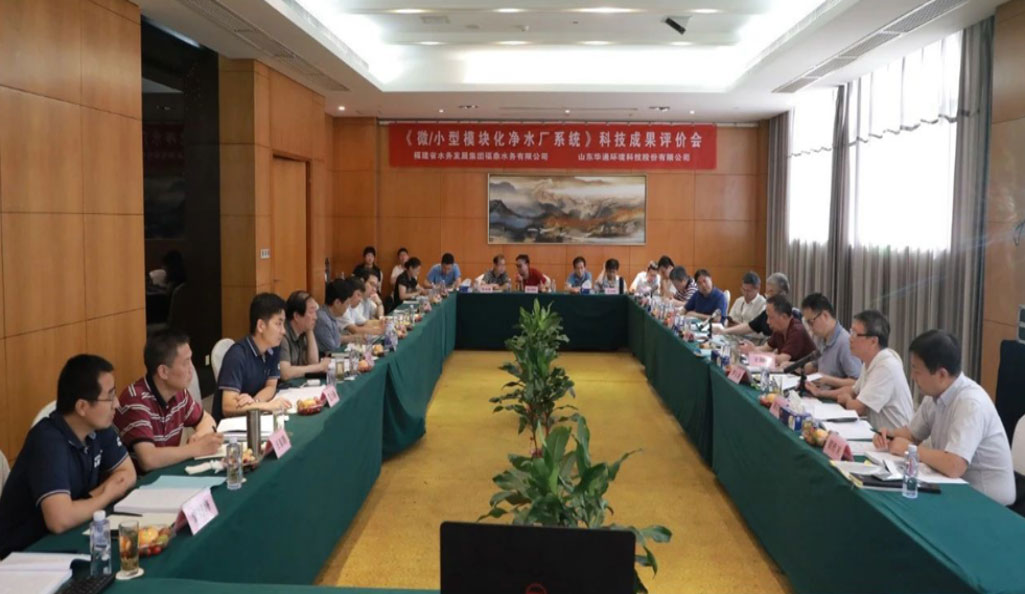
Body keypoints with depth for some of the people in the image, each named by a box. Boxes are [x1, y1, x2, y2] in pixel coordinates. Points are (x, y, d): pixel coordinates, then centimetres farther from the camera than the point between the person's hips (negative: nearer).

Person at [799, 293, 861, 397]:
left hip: (837, 398, -8)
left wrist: (828, 380, -23)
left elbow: (857, 383, -21)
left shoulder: (845, 342, -20)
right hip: (822, 395, 8)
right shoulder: (819, 337, 10)